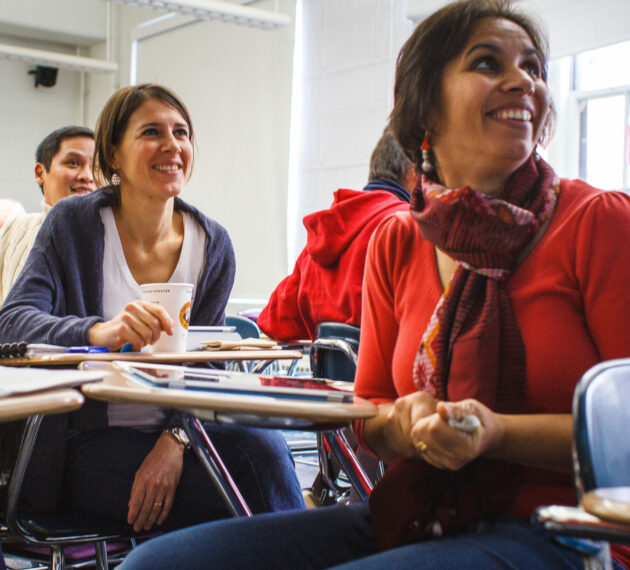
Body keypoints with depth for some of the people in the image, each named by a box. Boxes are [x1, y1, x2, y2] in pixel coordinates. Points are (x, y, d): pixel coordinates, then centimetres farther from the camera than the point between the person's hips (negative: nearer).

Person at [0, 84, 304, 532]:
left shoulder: (213, 244, 3)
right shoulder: (74, 223, -3)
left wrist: (175, 441, -22)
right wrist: (99, 332, -38)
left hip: (176, 431, 3)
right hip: (86, 441, -3)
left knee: (265, 448, -28)